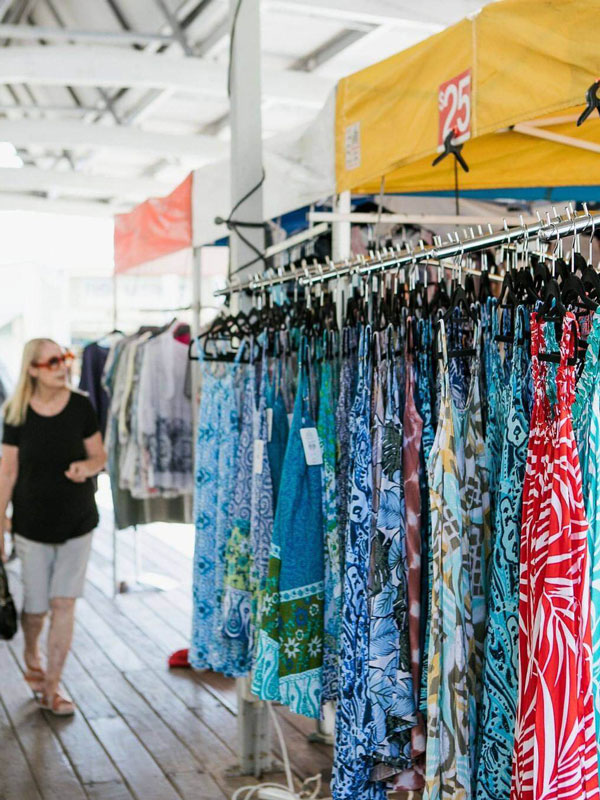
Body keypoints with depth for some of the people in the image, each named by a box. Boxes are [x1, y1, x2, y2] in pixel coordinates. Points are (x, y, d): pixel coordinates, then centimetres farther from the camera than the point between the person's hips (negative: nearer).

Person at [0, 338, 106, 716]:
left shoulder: (81, 406, -6)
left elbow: (100, 456, 3)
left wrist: (86, 466, -21)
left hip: (78, 522, 1)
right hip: (33, 524, 0)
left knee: (64, 603, 1)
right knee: (36, 606, 8)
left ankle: (52, 684, 15)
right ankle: (31, 659, 41)